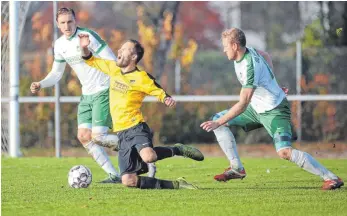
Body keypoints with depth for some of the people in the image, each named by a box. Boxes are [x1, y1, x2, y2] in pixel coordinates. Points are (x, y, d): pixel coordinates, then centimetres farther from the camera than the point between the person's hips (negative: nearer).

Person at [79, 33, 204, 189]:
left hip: (136, 128, -6)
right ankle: (175, 185, 8)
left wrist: (167, 100, -24)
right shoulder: (113, 68, 10)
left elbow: (160, 92, -3)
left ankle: (178, 150, -5)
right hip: (122, 133, 6)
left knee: (148, 157, -39)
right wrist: (85, 48, 3)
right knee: (128, 181, -4)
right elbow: (92, 61, 21)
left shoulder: (141, 78, -8)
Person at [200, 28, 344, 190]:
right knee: (217, 119, 4)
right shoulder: (247, 51, -3)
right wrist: (270, 83, 22)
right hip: (256, 108, 10)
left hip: (274, 111, -10)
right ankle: (237, 168, 6)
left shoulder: (250, 67, -31)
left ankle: (331, 178, -20)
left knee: (284, 152, -26)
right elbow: (265, 56, 20)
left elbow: (242, 104, -32)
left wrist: (218, 123, -30)